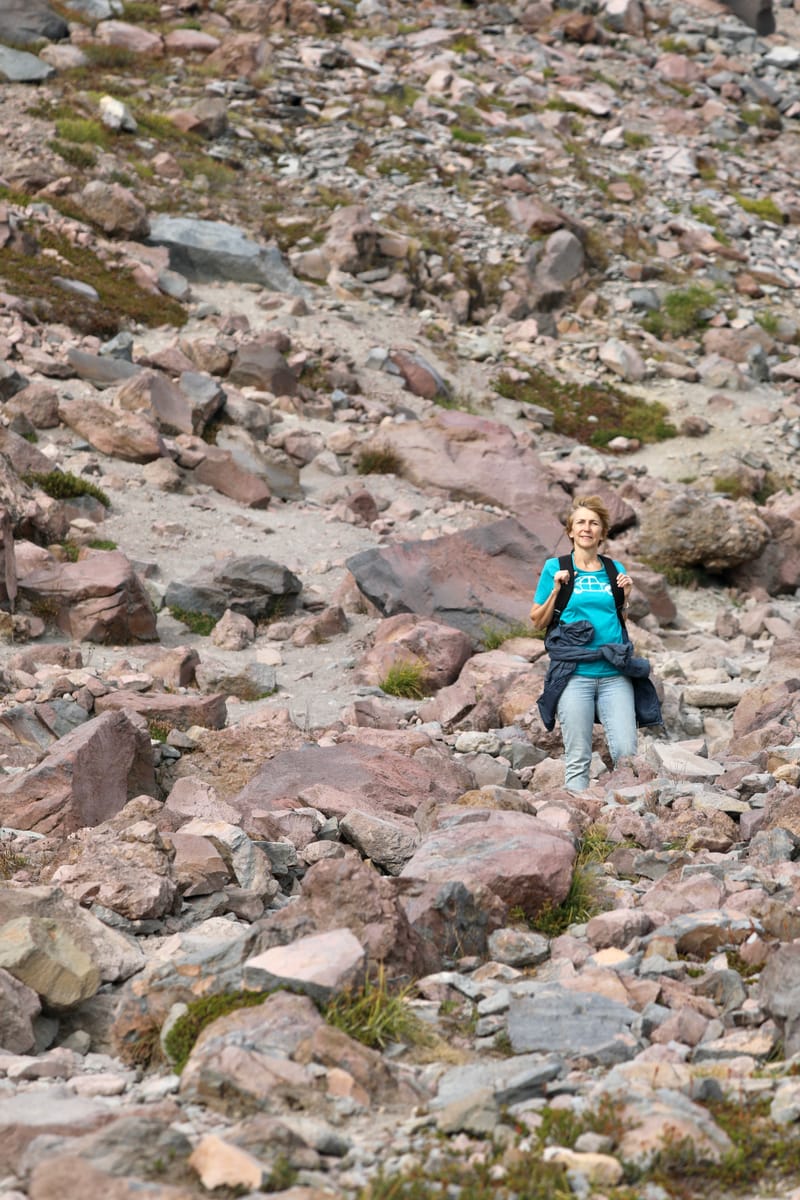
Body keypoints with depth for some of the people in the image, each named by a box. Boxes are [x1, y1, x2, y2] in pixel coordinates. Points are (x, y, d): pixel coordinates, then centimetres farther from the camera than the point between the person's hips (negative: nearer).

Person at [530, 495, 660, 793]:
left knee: (626, 753, -5)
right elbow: (537, 622, 8)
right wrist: (556, 590, -5)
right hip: (574, 674, -2)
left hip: (614, 674, 2)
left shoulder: (614, 570, 13)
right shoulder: (556, 568, 5)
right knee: (578, 757, -1)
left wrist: (625, 596, 3)